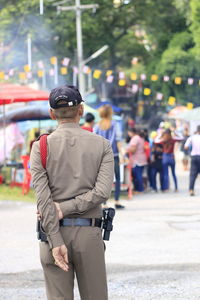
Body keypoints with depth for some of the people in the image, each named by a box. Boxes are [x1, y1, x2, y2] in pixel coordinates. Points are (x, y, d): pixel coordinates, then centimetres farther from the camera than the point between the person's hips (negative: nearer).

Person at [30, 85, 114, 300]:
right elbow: (103, 191, -10)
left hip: (54, 232, 0)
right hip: (89, 233, 0)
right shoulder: (102, 145, 2)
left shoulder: (41, 147, -1)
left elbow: (43, 198, -10)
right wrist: (65, 209, -8)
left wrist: (56, 242, -12)